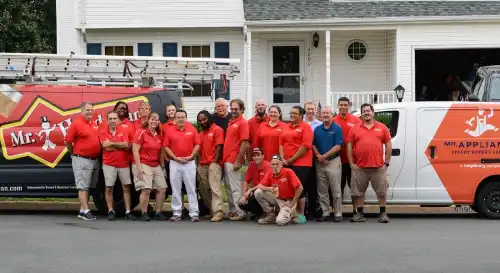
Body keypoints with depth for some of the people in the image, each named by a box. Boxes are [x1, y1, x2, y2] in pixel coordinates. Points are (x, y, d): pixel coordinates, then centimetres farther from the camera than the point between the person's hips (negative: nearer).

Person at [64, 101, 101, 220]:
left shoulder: (94, 125, 13)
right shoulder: (76, 124, -9)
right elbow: (67, 141, -7)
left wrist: (97, 156, 13)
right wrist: (74, 154, 3)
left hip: (94, 160, 8)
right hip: (82, 160, -8)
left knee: (88, 186, 12)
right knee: (83, 186, -6)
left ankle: (82, 210, 19)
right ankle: (86, 211, -7)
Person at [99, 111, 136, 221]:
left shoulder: (124, 130, 2)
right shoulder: (103, 133, -1)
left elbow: (126, 145, -12)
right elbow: (107, 147, -15)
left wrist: (112, 143, -12)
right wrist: (121, 145, -11)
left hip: (124, 164, 1)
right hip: (109, 164, -1)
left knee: (126, 187, 3)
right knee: (109, 188, 1)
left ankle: (128, 212, 8)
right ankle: (111, 211, 10)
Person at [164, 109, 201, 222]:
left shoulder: (192, 130, 3)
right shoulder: (170, 132, 4)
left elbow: (197, 145, 1)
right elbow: (166, 147, 1)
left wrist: (190, 157, -10)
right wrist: (176, 158, -9)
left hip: (189, 163, -1)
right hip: (175, 163, 1)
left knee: (191, 189, -1)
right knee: (175, 189, 4)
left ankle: (194, 213, 0)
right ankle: (176, 213, 10)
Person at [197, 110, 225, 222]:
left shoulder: (217, 130, -2)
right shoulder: (201, 133, 21)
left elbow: (219, 147, -9)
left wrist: (215, 162, -15)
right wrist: (199, 162, 9)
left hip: (213, 164, -8)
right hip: (202, 165, 8)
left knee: (215, 188, -15)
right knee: (204, 189, 8)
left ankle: (218, 212, -18)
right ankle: (212, 210, 17)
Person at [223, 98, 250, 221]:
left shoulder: (242, 123, -9)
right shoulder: (231, 122, 16)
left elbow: (244, 143, -15)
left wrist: (238, 161, -18)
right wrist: (224, 158, 14)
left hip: (234, 160, -9)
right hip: (227, 159, 9)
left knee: (235, 188, -6)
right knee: (229, 187, 12)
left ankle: (240, 213, 0)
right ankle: (233, 211, 19)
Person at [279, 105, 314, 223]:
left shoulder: (305, 127, -4)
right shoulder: (286, 127, 16)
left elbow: (306, 146, -13)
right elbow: (281, 144, 15)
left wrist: (292, 159, -13)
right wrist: (283, 159, -1)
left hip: (301, 163, -6)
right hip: (286, 164, 6)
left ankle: (301, 215, 3)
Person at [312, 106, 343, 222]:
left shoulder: (337, 129, -3)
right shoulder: (317, 129, 11)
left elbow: (338, 146, -10)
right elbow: (313, 145, 8)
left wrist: (324, 156, -13)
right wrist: (318, 156, -9)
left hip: (333, 161, -5)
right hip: (320, 163, 5)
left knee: (336, 190, -4)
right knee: (322, 191, 7)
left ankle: (338, 214, 1)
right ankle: (325, 212, 14)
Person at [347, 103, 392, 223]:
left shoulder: (382, 127, 6)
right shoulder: (355, 129, 6)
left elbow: (388, 145, 7)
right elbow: (349, 146, 6)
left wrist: (387, 162, 1)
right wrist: (351, 163, -1)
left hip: (378, 167, -1)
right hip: (359, 167, 1)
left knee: (381, 191, 4)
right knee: (358, 191, 6)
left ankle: (383, 214, 13)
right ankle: (359, 214, 16)